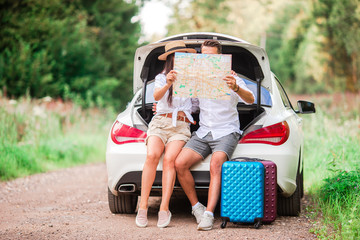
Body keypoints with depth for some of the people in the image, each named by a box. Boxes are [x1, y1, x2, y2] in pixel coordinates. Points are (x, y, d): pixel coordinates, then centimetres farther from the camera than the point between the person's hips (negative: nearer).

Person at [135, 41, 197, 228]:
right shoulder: (161, 78, 13)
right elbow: (156, 96, -7)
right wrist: (168, 84, -28)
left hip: (181, 126, 0)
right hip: (160, 123, 0)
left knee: (169, 159, -28)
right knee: (152, 156, -28)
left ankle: (164, 209, -33)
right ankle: (143, 207, -27)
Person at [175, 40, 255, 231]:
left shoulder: (229, 78, 0)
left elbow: (250, 100, -14)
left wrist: (236, 88, -37)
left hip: (226, 131, -4)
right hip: (203, 132, 4)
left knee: (216, 164, -33)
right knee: (180, 163, -20)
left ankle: (208, 214, -36)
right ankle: (196, 206, -5)